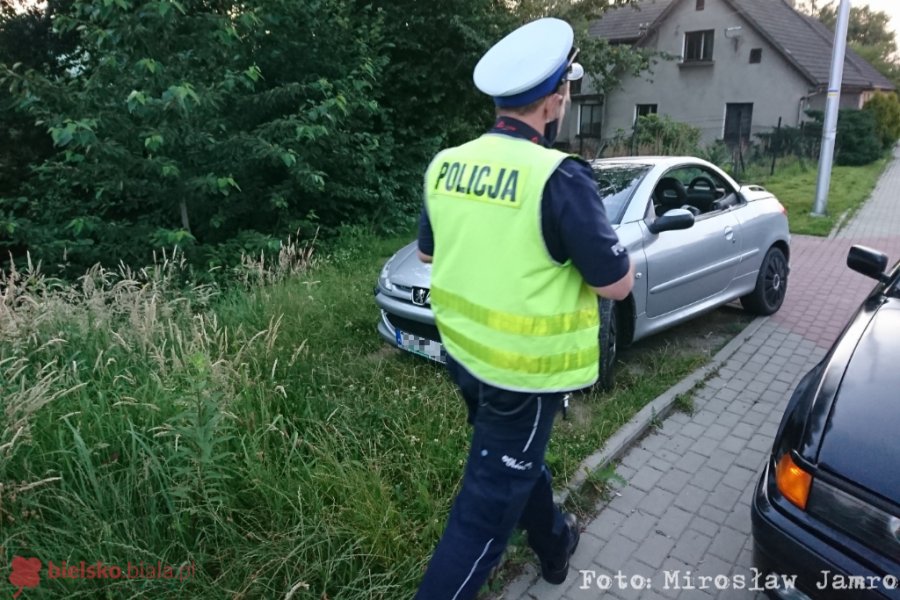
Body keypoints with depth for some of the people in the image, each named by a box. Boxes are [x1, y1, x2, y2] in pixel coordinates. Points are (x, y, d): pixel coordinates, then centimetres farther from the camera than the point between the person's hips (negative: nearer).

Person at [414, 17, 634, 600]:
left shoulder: (444, 165, -2)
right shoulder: (560, 176, -22)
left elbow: (428, 251, 13)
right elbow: (617, 282, -15)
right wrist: (595, 235, 3)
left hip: (463, 353, 8)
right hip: (524, 371, -8)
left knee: (516, 463, 28)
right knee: (487, 507, 7)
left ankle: (556, 542, 53)